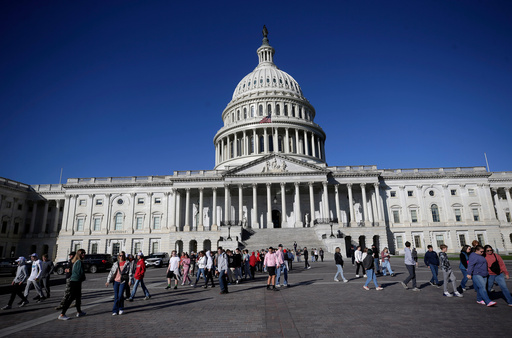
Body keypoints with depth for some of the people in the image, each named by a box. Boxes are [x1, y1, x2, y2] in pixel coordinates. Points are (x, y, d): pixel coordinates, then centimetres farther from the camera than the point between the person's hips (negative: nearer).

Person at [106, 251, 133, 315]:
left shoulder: (127, 263, 2)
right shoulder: (116, 264, 9)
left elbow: (130, 272, 0)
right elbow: (111, 272, 6)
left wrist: (130, 280, -8)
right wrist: (108, 281, -2)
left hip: (123, 281, -3)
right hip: (116, 281, 3)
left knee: (120, 295, -8)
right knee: (116, 296, 4)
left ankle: (121, 309, 14)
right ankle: (115, 311, 14)